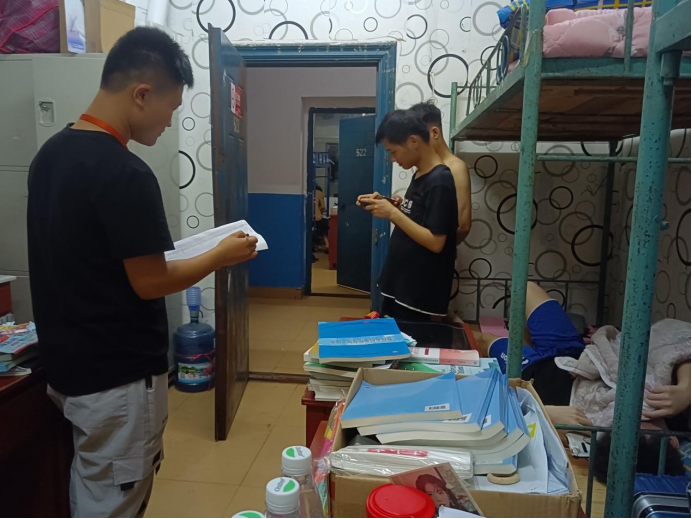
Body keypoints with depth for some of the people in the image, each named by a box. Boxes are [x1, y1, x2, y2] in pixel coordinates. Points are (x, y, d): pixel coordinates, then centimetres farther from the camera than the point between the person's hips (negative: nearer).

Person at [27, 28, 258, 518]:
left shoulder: (51, 153, 4)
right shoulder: (125, 174, -24)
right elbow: (149, 283, -19)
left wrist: (156, 253, 14)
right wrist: (221, 256, -6)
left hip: (69, 363, 9)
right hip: (118, 375, -9)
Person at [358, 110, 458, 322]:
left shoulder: (440, 181, -19)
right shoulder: (419, 175, 9)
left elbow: (435, 242, -23)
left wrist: (392, 213, -20)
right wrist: (386, 205, 1)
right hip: (400, 284, 9)